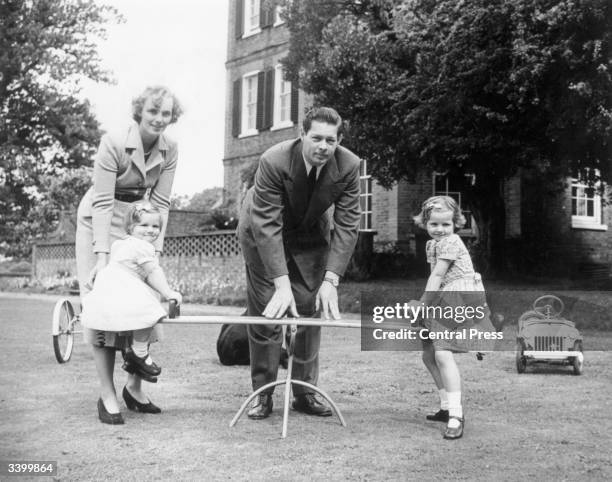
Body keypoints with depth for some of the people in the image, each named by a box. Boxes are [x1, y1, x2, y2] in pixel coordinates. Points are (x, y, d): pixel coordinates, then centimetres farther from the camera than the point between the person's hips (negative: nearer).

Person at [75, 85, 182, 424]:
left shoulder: (169, 151, -9)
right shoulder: (113, 143, -23)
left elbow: (160, 203, -6)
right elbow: (103, 202, -24)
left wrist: (155, 248, -14)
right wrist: (103, 255, -28)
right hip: (99, 222, -5)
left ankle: (134, 385, 15)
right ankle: (107, 394, -2)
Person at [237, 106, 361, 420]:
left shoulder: (348, 166, -25)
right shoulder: (273, 161, -34)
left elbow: (347, 224, -22)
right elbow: (266, 225, -35)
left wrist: (331, 280, -30)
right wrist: (281, 284, -41)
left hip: (311, 235, 3)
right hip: (263, 232, -3)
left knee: (309, 312, 2)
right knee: (264, 313, -4)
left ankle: (305, 393, 14)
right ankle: (262, 394, 8)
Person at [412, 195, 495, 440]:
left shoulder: (450, 242, -11)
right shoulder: (432, 244, 17)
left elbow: (437, 275, -12)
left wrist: (423, 303, -8)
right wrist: (425, 304, 6)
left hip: (459, 300, -10)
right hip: (443, 303, 10)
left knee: (443, 354, -21)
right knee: (428, 355, 13)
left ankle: (456, 415, -20)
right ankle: (448, 406, 25)